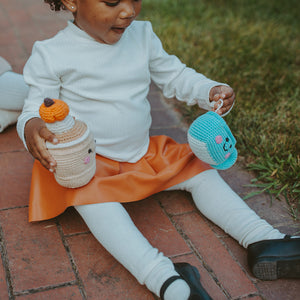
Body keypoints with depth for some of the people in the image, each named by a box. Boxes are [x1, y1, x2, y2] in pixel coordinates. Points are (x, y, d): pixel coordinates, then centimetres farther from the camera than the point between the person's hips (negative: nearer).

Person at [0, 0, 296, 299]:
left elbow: (174, 75, 12)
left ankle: (263, 241, -6)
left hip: (145, 153, 6)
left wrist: (211, 90, -7)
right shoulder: (51, 54, -11)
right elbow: (36, 107, -8)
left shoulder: (142, 36, 2)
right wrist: (31, 127, -34)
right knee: (90, 196, -35)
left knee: (200, 170, -4)